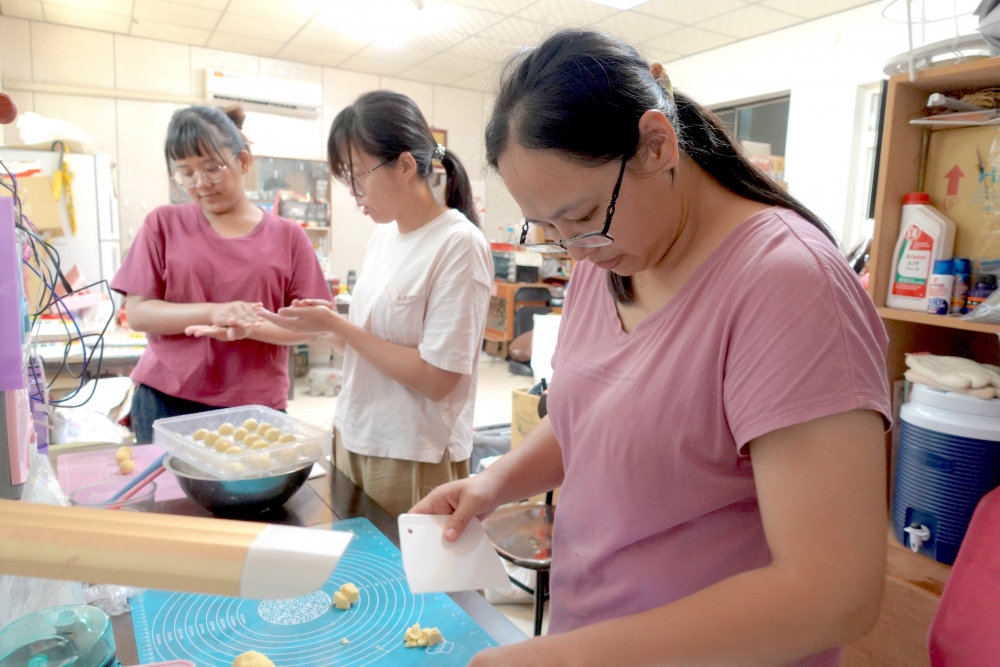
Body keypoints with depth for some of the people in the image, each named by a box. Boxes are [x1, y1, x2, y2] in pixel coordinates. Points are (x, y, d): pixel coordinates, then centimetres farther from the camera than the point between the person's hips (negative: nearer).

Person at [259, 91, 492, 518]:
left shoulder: (459, 245, -18)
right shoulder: (384, 234, 5)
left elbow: (436, 378, -21)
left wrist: (337, 325, -18)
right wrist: (327, 322, -5)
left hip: (415, 458, -7)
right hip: (354, 438, 7)